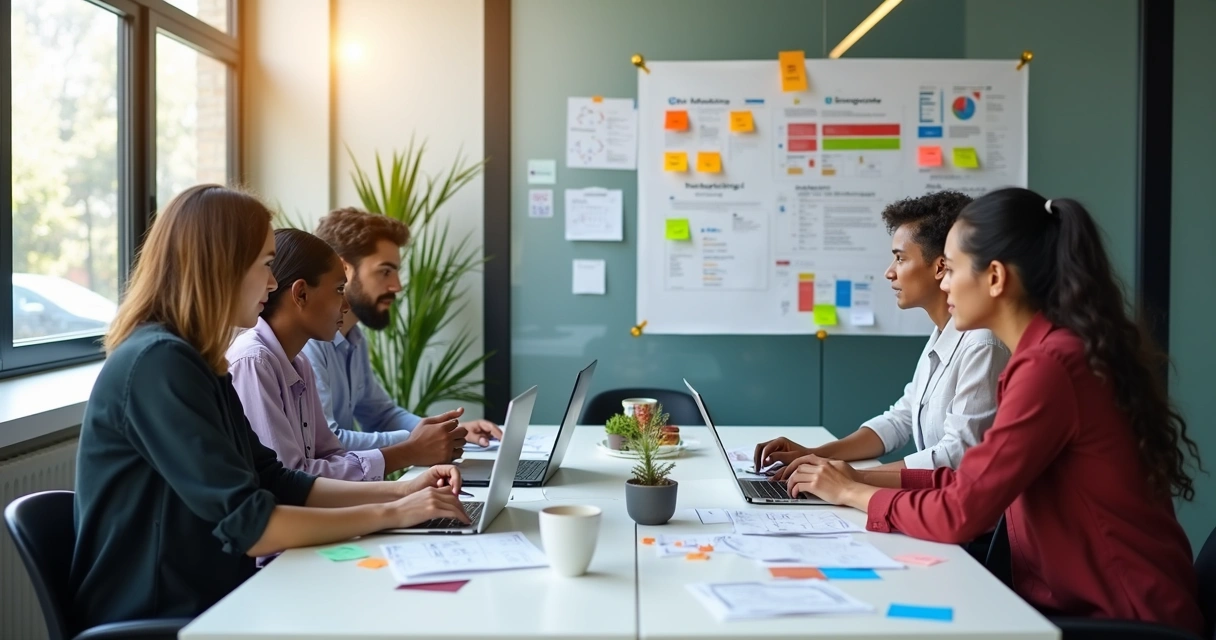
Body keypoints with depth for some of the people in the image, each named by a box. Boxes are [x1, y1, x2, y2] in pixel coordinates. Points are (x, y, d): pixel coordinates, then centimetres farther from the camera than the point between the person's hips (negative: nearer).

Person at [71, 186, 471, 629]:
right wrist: (391, 514, -16)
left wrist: (400, 490, 1)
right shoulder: (158, 363, -20)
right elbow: (247, 525, -23)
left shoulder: (193, 362, 10)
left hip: (206, 602, 8)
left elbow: (275, 483, 10)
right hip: (154, 620, -8)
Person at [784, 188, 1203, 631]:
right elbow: (980, 479, 10)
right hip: (1084, 596, 8)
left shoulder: (1048, 365, -23)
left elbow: (960, 513, -21)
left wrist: (854, 493, -6)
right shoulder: (1053, 350, 7)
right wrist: (870, 478, 4)